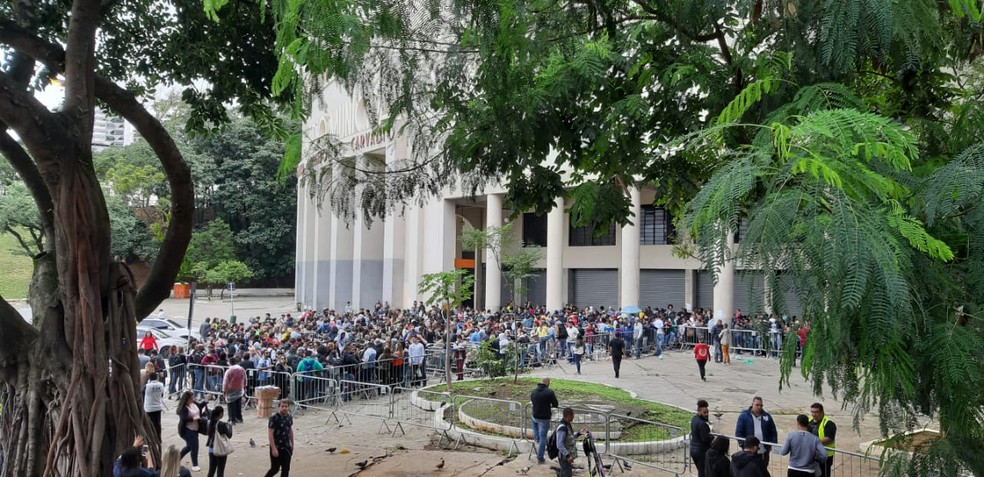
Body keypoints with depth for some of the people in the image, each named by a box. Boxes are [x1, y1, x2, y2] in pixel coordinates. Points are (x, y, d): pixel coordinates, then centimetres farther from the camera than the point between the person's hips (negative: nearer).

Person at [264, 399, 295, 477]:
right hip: (276, 448, -5)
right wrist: (274, 448, -19)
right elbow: (270, 434, -17)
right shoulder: (274, 418, -17)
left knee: (286, 469, 7)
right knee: (275, 469, 3)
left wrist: (292, 445, 15)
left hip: (286, 448, 6)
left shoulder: (289, 417, 2)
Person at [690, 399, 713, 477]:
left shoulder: (693, 419, 4)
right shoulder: (702, 424, -24)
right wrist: (713, 436, -6)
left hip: (693, 449, 9)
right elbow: (706, 438, -23)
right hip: (702, 450, -9)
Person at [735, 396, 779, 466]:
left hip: (764, 451, 3)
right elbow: (738, 432, -3)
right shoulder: (744, 416, -2)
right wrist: (742, 445, -12)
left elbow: (773, 432, 11)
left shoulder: (767, 416, 8)